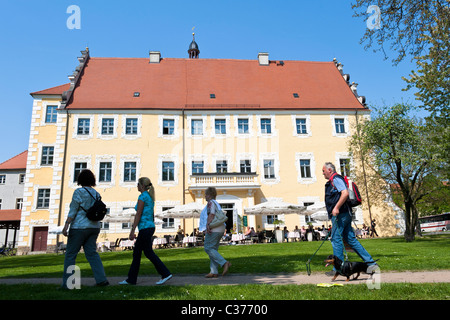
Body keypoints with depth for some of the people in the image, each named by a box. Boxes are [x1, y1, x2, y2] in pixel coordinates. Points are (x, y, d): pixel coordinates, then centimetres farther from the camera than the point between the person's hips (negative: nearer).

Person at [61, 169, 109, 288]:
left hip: (79, 227, -6)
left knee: (70, 254, 6)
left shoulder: (79, 192, -9)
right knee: (92, 253, 7)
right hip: (94, 227, 6)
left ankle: (67, 283, 10)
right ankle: (101, 279, 0)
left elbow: (73, 211, -13)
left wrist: (66, 225, -11)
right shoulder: (96, 194, 9)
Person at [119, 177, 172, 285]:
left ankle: (166, 273, -1)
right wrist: (151, 233, 23)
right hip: (150, 227, 10)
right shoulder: (150, 197, 15)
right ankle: (131, 279, 19)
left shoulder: (142, 196, -12)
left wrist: (132, 231, -14)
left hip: (145, 228, -10)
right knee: (136, 252, 13)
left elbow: (138, 214, -16)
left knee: (148, 253, -3)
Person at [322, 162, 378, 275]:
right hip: (344, 215, 10)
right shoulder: (332, 181, 22)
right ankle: (371, 263, 12)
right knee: (351, 239, 10)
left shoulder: (336, 179, -9)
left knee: (336, 239, -5)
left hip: (340, 214, -10)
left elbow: (345, 193, -22)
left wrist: (336, 208, -24)